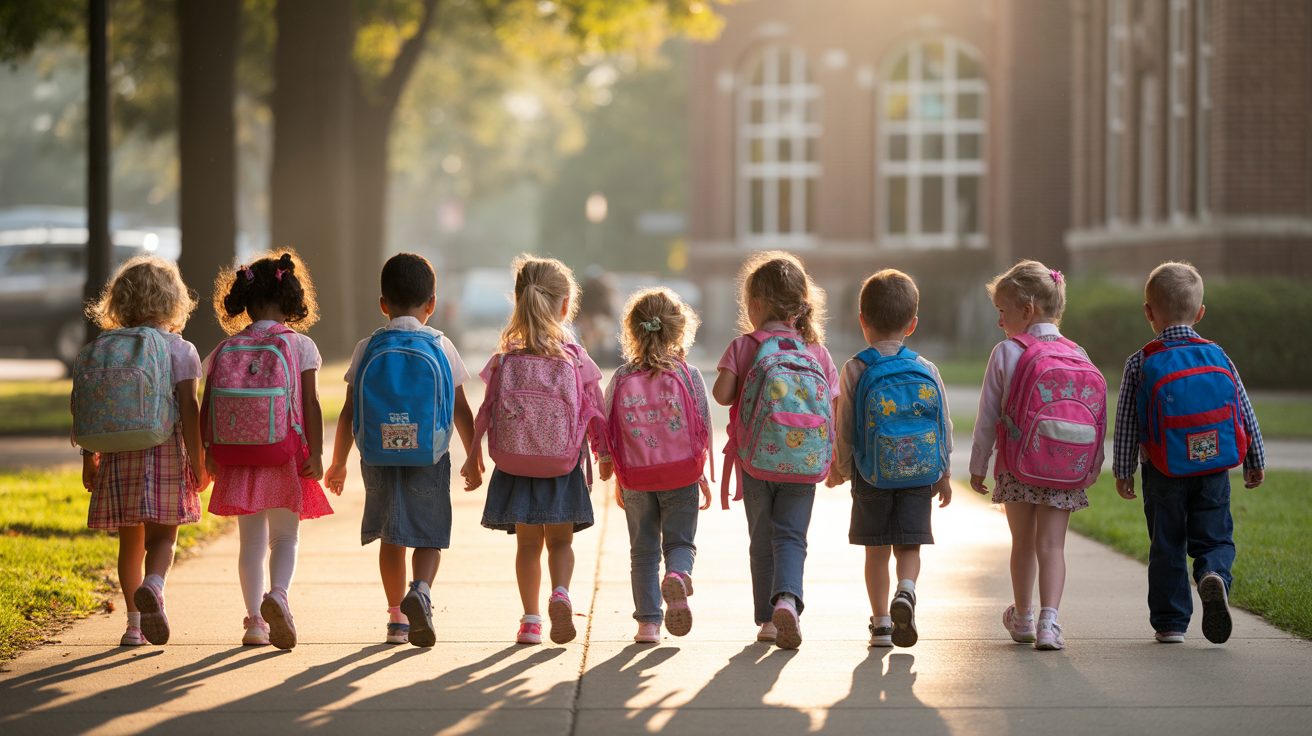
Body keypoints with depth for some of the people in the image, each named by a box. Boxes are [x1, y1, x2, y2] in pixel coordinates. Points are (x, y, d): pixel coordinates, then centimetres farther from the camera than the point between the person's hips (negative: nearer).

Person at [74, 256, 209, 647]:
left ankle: (135, 623, 10)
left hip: (117, 456, 3)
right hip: (165, 453, -3)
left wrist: (89, 459, 16)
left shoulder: (100, 349, 6)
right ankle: (153, 585, -31)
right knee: (162, 536, 0)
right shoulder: (179, 350, -5)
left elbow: (86, 409, 8)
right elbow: (189, 409, -10)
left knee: (131, 541, 11)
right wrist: (197, 460, -7)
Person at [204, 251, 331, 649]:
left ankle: (255, 621, 10)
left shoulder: (225, 349, 3)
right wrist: (315, 454, -6)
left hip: (237, 457, 2)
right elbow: (310, 404, -8)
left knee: (251, 540, 10)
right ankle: (277, 594, -23)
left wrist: (209, 453, 11)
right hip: (284, 456, -2)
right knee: (284, 536, 4)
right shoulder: (299, 345, -4)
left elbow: (208, 408, 3)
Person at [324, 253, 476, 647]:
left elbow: (349, 413, 1)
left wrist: (338, 463, 11)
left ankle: (397, 615, 18)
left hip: (378, 459, 2)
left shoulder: (368, 349, 0)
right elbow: (461, 411, 2)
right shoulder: (441, 347, -1)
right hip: (429, 459, -1)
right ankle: (420, 589, -23)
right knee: (429, 536, 5)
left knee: (391, 537, 15)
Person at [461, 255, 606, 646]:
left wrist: (473, 459, 11)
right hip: (563, 467, -1)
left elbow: (486, 415, 0)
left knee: (527, 543, 13)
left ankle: (531, 620, 12)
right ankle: (560, 593, -17)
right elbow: (595, 416, -3)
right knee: (560, 540, 10)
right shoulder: (576, 359, -6)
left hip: (514, 465, 1)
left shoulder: (505, 360, -4)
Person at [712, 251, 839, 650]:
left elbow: (722, 393, -12)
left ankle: (768, 618, 13)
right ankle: (787, 598, -22)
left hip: (756, 458, -1)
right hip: (806, 462, 1)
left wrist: (743, 394, 10)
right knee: (791, 535, 4)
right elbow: (836, 409, 1)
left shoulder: (743, 346, -2)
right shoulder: (818, 352, 5)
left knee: (763, 537, 11)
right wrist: (838, 460, 13)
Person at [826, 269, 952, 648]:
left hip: (872, 475, -1)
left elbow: (844, 429, -4)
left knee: (877, 550, 10)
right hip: (921, 474, 1)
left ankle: (881, 621, 9)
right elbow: (945, 426, 4)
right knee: (909, 545, 7)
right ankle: (906, 589, -21)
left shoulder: (856, 370, -7)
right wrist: (944, 475, 15)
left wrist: (840, 468, 12)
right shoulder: (927, 371, -1)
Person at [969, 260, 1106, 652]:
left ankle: (1022, 618, 26)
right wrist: (1090, 471, 13)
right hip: (1066, 472, 2)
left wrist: (978, 466, 6)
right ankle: (1049, 620, -13)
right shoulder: (1078, 355, 3)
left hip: (1017, 467, -2)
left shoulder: (1007, 352, -7)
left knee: (1023, 543, 13)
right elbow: (1095, 419, 4)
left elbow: (988, 415, -3)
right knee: (1052, 545, 2)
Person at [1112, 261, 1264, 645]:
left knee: (1167, 546, 9)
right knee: (1214, 538, 9)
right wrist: (1256, 462, 17)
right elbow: (1245, 414, 6)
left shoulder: (1140, 364, -6)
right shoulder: (1218, 357, 1)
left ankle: (1170, 621, 10)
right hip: (1214, 473, 1)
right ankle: (1214, 575, -23)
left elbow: (1126, 424, -3)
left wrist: (1122, 470, 7)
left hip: (1164, 476, -1)